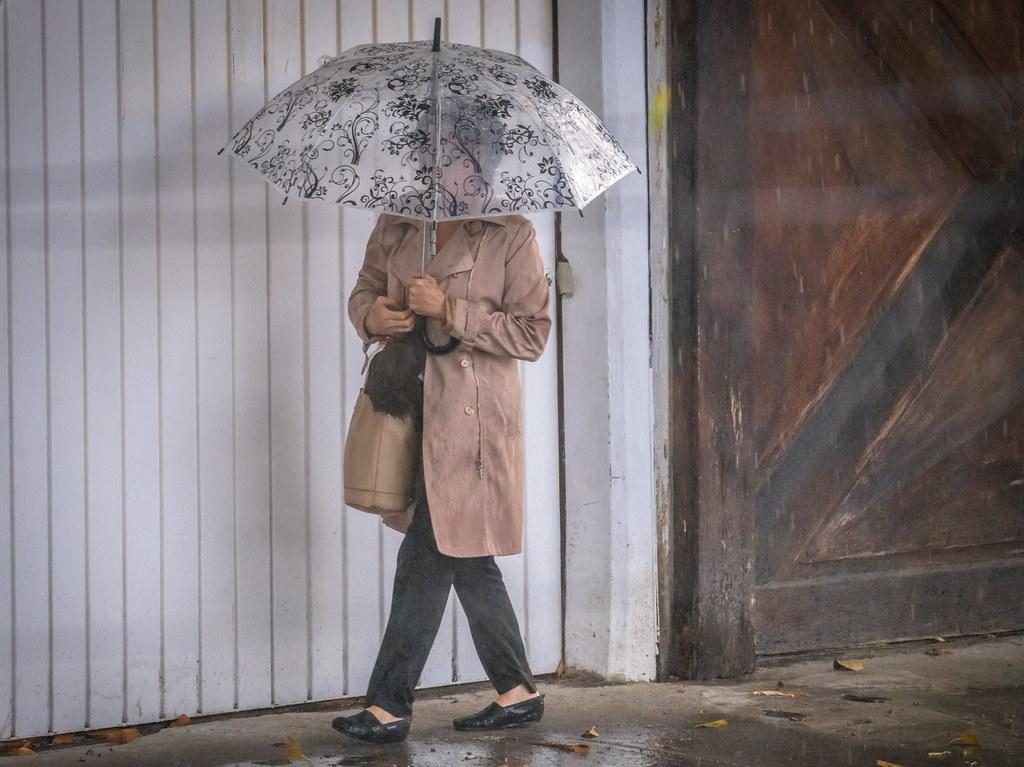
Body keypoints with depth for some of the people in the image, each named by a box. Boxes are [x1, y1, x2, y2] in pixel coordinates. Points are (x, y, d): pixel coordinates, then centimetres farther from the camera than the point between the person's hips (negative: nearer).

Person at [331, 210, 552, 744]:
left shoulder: (510, 234, -7)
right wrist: (370, 315, -5)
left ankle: (389, 708, 1)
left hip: (470, 416, -7)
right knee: (463, 554, 13)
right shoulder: (395, 226, 8)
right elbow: (364, 290, 20)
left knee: (428, 556, -6)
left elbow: (531, 334, -9)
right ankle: (518, 693, 25)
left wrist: (450, 311, -18)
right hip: (409, 406, 7)